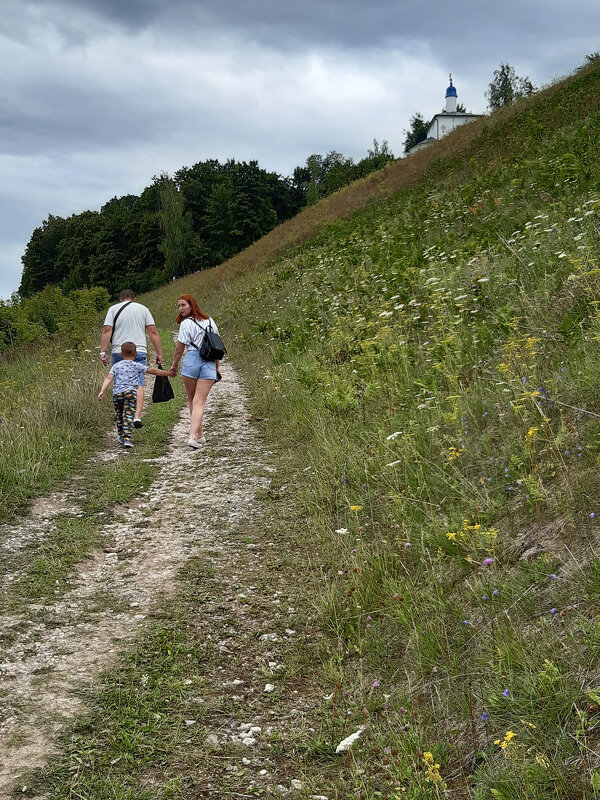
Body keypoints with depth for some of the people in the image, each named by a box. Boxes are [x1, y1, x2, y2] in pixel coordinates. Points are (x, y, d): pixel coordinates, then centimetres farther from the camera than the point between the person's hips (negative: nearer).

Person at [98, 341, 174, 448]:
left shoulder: (116, 365, 16)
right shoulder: (137, 366, 11)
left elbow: (109, 378, 3)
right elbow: (153, 371, 10)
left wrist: (102, 391, -5)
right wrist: (168, 373, 17)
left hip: (117, 393, 3)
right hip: (130, 392, -3)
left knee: (119, 414, 20)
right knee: (128, 415, -6)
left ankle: (121, 435, 35)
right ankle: (127, 438, -17)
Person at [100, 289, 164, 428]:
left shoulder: (113, 309, 8)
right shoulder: (143, 309, 11)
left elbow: (107, 331, -3)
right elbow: (153, 332, 4)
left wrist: (103, 352, -6)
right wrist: (159, 354, 4)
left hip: (119, 352, 0)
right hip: (139, 352, 0)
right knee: (138, 385, -2)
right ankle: (137, 417, -15)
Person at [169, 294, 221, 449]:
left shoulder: (186, 324, -1)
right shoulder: (210, 321, 15)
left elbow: (179, 349, 0)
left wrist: (174, 365, 15)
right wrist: (216, 367, 26)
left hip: (191, 360, -3)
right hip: (209, 364, 3)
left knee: (192, 400, 15)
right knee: (199, 402, -3)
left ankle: (200, 435, 22)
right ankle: (193, 436, -19)